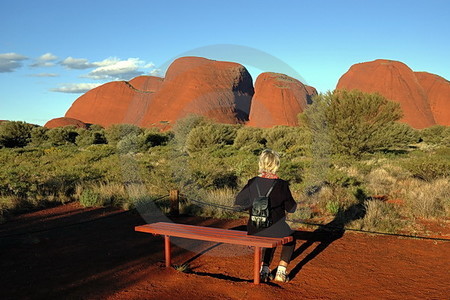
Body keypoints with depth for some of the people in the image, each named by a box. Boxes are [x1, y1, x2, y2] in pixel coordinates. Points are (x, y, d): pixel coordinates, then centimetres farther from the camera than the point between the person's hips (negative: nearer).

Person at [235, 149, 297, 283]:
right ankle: (281, 272, 24)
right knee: (290, 240, 31)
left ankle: (264, 270, 29)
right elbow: (291, 208, -2)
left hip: (255, 230, 3)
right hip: (276, 229, -3)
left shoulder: (252, 183, -8)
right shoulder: (281, 184, -15)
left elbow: (238, 202, 4)